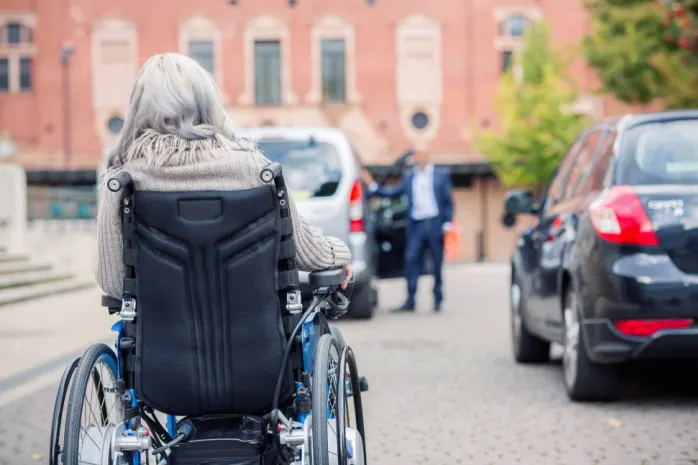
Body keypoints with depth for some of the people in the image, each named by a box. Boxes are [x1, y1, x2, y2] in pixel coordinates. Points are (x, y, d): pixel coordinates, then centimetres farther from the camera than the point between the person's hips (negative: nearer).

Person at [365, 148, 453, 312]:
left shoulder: (441, 175, 5)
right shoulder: (409, 177, 13)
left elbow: (448, 201, 2)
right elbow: (393, 192, 12)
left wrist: (447, 223, -6)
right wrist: (373, 186, 4)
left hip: (435, 224, -3)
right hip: (416, 225, 3)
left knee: (437, 263, 3)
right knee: (411, 260, -5)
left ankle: (438, 300, 14)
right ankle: (410, 300, -2)